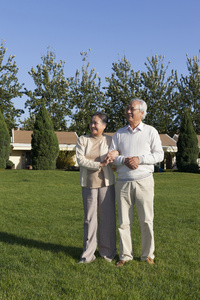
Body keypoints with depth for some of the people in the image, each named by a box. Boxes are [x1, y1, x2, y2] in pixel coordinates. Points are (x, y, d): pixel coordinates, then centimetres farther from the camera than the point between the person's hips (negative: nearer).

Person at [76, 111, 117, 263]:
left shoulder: (110, 140, 5)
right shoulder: (82, 140, 6)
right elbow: (80, 159, -7)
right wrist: (99, 165, -17)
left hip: (106, 183, 0)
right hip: (88, 184, 1)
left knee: (108, 218, 2)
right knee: (89, 218, 3)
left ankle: (108, 252, 17)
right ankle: (88, 254, 12)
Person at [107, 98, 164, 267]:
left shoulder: (151, 131, 5)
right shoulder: (119, 133, 12)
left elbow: (159, 155, -1)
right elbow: (111, 155, 7)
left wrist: (139, 159, -14)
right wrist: (124, 160, -13)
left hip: (143, 181, -2)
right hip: (123, 182, 2)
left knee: (146, 221, 1)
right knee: (124, 221, 3)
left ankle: (148, 255, 16)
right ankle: (125, 255, 15)